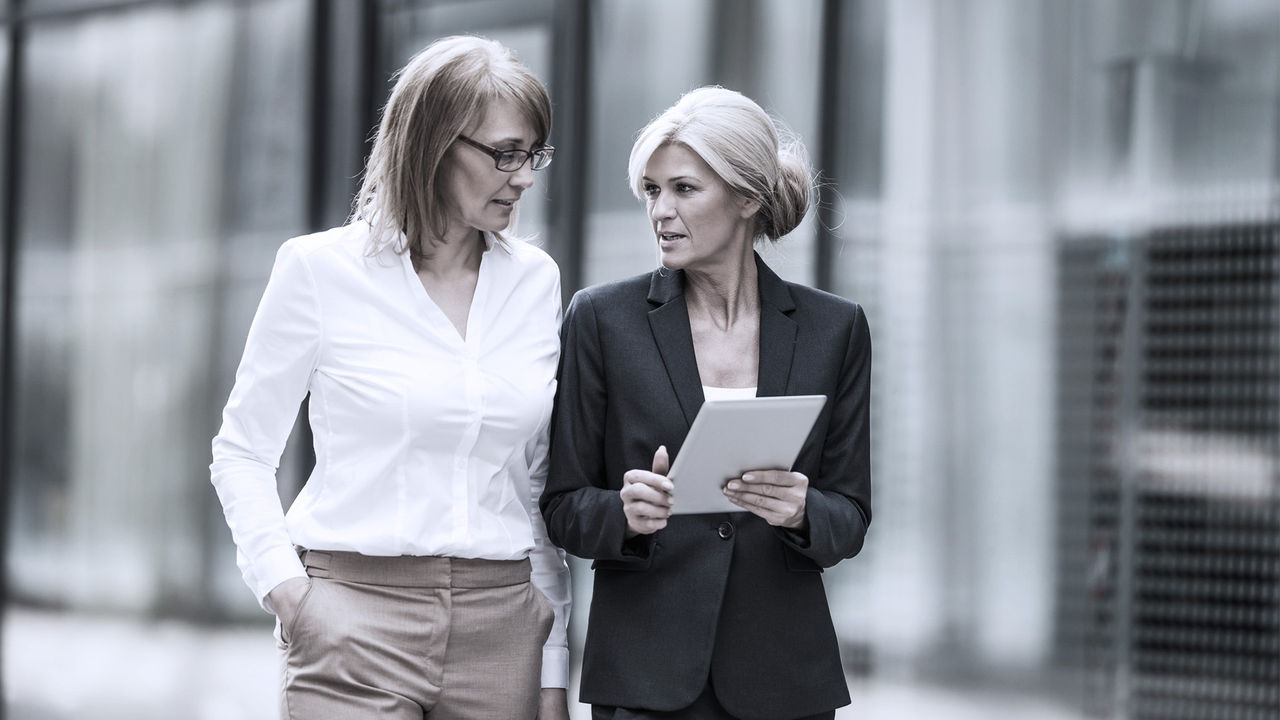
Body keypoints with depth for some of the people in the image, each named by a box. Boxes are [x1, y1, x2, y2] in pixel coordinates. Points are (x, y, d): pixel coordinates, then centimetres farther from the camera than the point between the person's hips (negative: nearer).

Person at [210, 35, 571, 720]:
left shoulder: (534, 279, 10)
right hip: (356, 620, -3)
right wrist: (284, 586, -10)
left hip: (499, 625, 4)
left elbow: (539, 483, 13)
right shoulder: (319, 268, -1)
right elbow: (241, 453, 4)